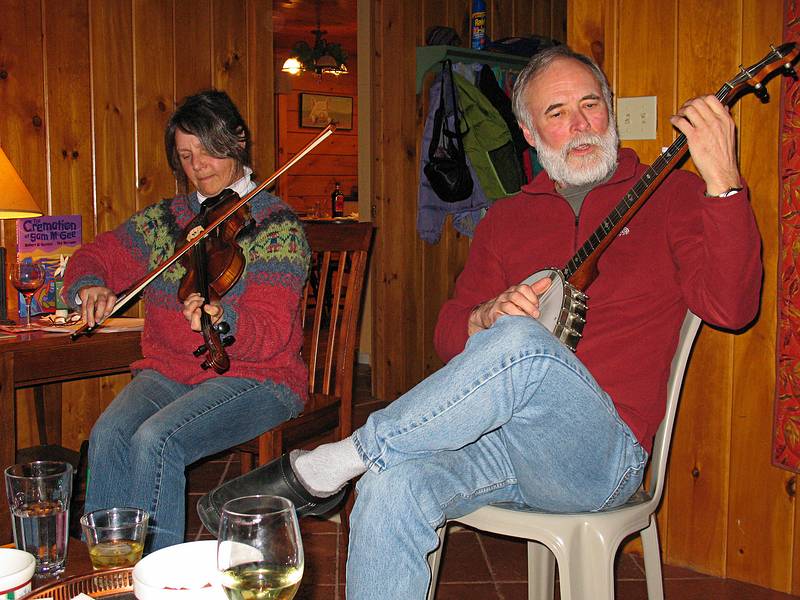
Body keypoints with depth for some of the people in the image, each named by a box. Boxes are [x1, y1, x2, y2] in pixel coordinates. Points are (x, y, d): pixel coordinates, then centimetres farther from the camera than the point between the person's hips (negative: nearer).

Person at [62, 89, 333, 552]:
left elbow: (270, 332, -17)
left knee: (156, 440, -29)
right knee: (109, 434, -24)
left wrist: (221, 320, -38)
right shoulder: (166, 219, 11)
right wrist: (89, 285, -6)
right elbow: (97, 256, 19)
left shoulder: (277, 227, -6)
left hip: (254, 377, -5)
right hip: (168, 372, 5)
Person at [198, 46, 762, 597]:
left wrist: (721, 178, -21)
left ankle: (319, 467, -21)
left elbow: (730, 307, -9)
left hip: (603, 454, -3)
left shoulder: (670, 195, 6)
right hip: (499, 436, 4)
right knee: (391, 488, -28)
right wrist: (487, 319, -9)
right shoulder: (508, 218, 17)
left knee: (520, 343, -34)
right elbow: (449, 333, 15)